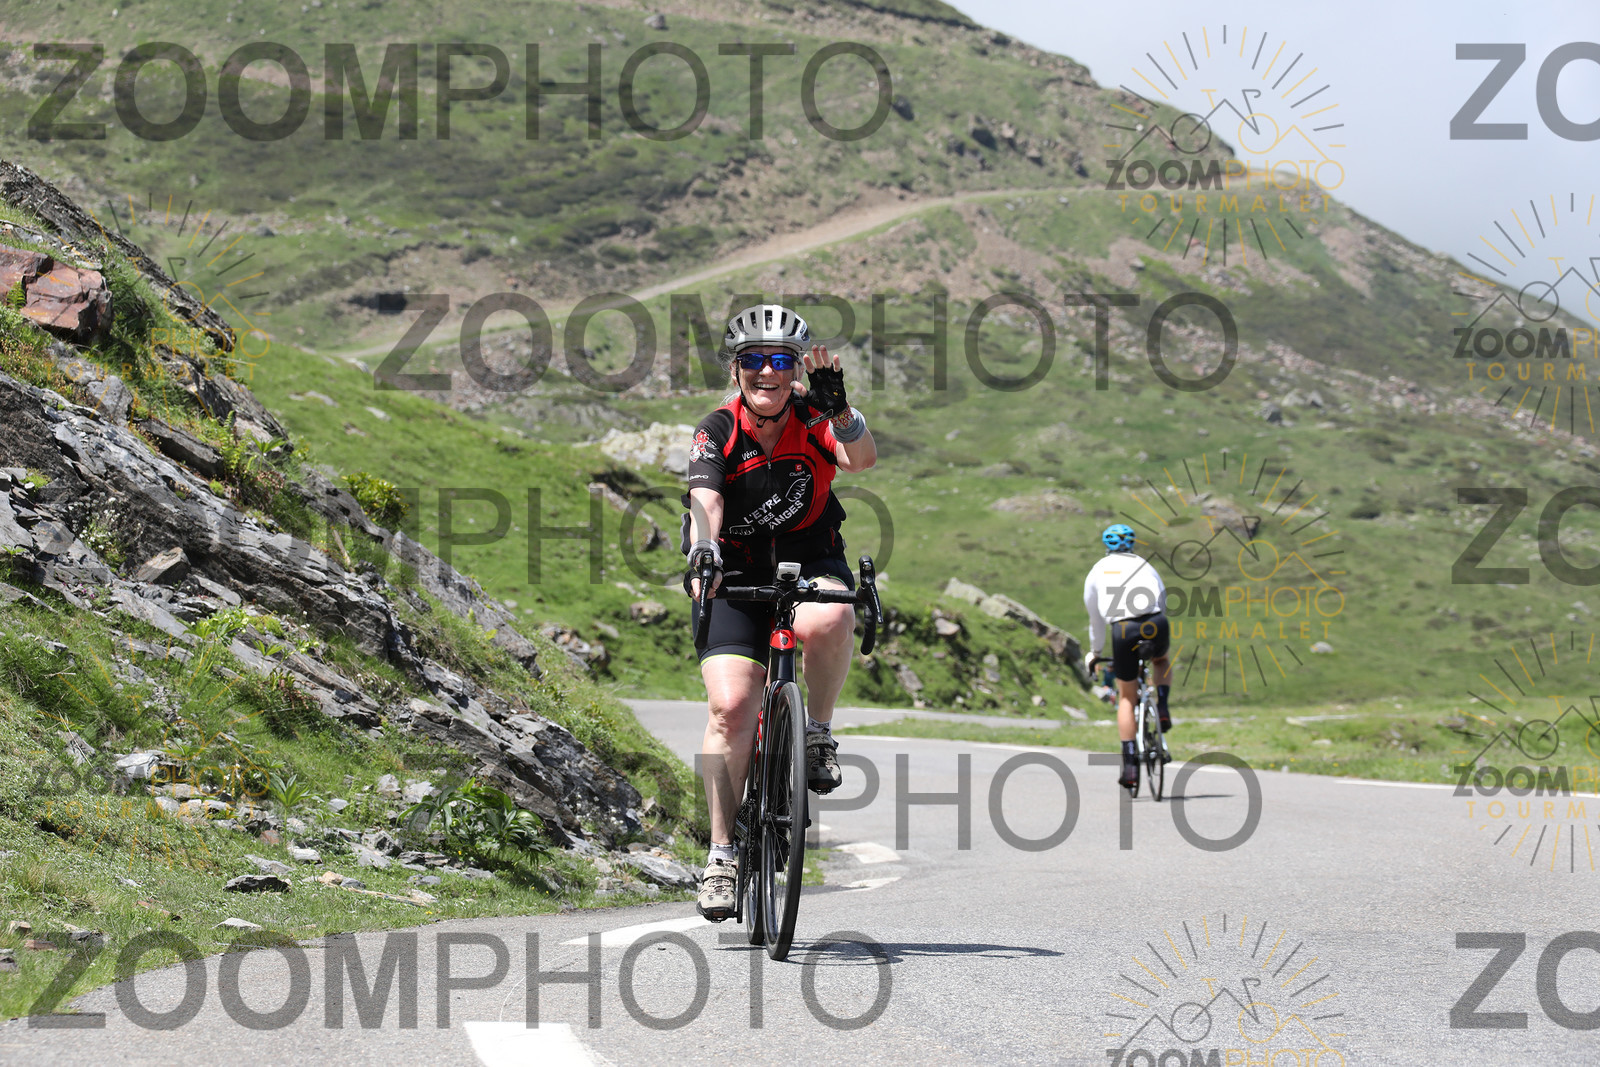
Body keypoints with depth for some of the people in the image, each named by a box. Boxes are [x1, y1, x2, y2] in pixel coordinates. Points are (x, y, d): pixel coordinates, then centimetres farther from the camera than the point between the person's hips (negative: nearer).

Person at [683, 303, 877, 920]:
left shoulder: (812, 419, -10)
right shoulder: (718, 432, -12)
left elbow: (861, 459, -29)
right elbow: (706, 499, -29)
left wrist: (837, 407, -47)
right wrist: (704, 548, -49)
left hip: (811, 563, 0)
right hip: (736, 574, 0)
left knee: (824, 623, -37)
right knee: (731, 705, -17)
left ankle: (817, 731, -9)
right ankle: (723, 852, -6)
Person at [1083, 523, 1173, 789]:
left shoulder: (1097, 571, 23)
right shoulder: (1145, 566, 25)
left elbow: (1095, 618, 30)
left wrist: (1095, 652, 44)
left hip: (1123, 630, -1)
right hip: (1155, 625, 1)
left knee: (1126, 698, 13)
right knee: (1161, 661, 37)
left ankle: (1130, 764, 5)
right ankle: (1162, 708, 12)